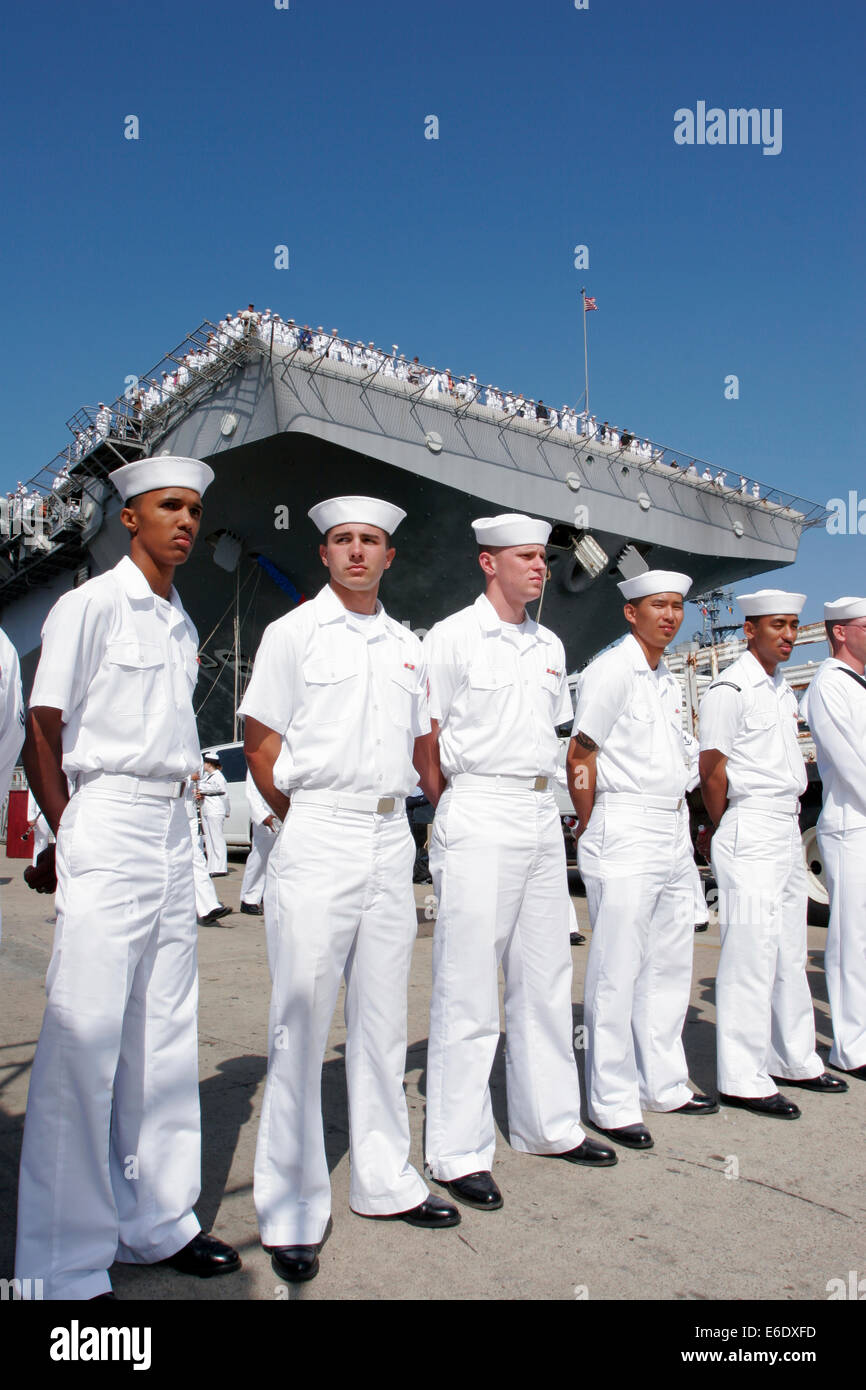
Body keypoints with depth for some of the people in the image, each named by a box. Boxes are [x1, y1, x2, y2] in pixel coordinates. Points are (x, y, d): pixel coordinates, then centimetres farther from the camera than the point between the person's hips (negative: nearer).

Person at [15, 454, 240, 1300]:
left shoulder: (180, 625, 17)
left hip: (172, 832, 8)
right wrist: (68, 836, -7)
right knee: (84, 1038, -6)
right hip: (107, 826, -7)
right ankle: (64, 1266, 5)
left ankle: (156, 1221, 25)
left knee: (165, 1035, 12)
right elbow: (41, 730, -6)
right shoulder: (90, 606, -5)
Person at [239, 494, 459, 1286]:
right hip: (316, 840, -5)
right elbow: (261, 748, 1)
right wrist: (310, 825, 3)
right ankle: (292, 1212, 8)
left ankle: (385, 1182, 25)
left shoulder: (407, 646, 14)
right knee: (301, 1025, -3)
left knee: (383, 1021, 12)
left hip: (392, 841, 5)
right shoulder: (294, 633, 1)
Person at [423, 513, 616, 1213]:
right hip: (479, 821, -7)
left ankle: (550, 1124, 27)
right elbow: (421, 737, -4)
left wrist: (546, 798, 15)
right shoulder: (452, 636, -4)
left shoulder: (550, 645, 15)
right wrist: (455, 808, -5)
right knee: (469, 990, -3)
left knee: (545, 981, 14)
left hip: (543, 818, 7)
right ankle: (459, 1152, 7)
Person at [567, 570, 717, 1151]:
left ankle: (665, 1085, 28)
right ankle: (613, 1104, 8)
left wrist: (693, 826, 17)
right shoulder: (612, 669, -9)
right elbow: (580, 754, -10)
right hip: (626, 833, -9)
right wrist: (590, 829, -7)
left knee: (671, 967, 15)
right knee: (617, 973, -2)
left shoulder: (667, 678, 16)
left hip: (675, 830, 9)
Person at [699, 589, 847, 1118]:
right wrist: (729, 833, -1)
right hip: (751, 836, -9)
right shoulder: (731, 689, -11)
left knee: (790, 954, 15)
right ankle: (742, 1079, 0)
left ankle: (794, 1060, 26)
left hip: (789, 832, 9)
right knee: (751, 955, -7)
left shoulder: (783, 688, 17)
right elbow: (712, 774, -10)